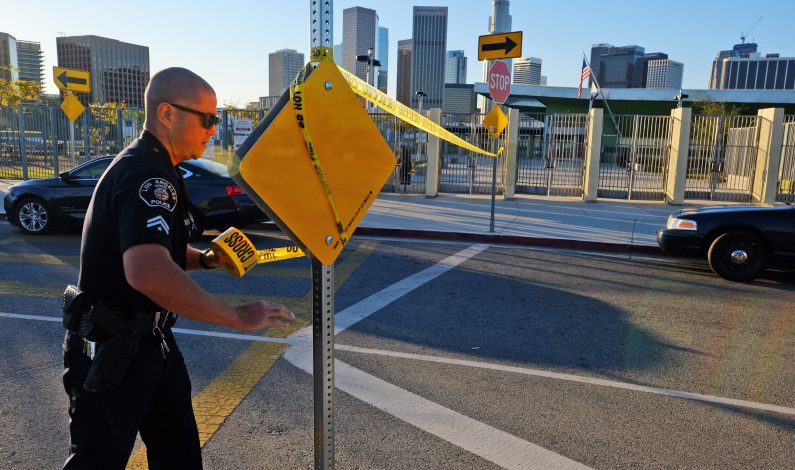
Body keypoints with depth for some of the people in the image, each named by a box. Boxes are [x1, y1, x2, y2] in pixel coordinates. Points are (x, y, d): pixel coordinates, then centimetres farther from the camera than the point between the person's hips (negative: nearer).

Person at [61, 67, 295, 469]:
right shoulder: (146, 176, -24)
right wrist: (237, 317, -34)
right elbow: (148, 273, -41)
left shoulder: (151, 168, 10)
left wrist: (205, 259, 1)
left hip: (148, 341, 9)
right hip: (110, 352, -9)